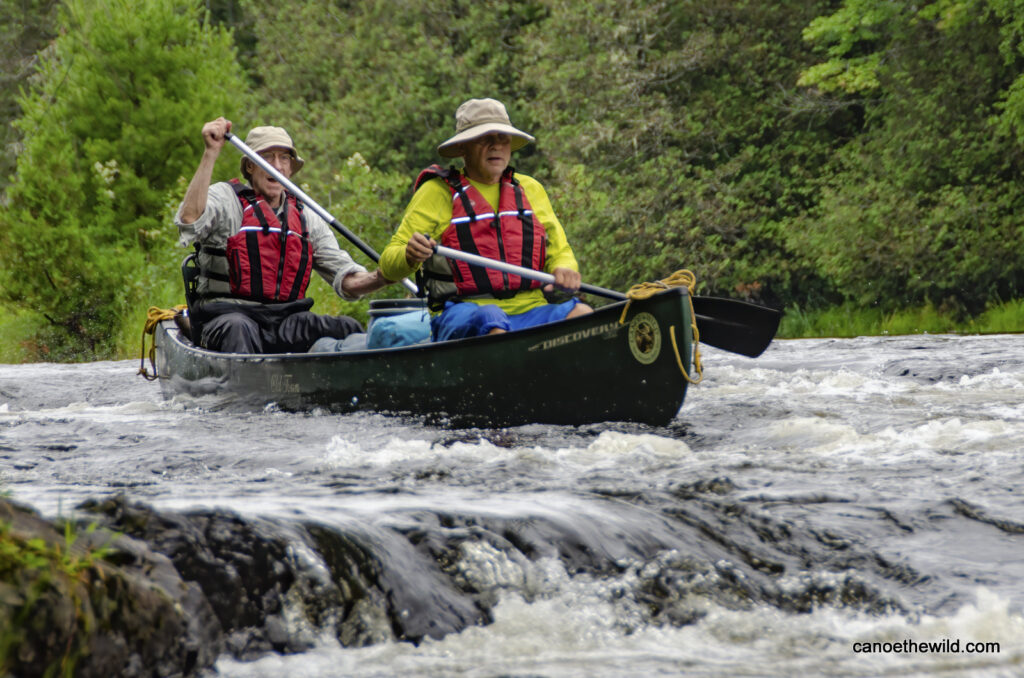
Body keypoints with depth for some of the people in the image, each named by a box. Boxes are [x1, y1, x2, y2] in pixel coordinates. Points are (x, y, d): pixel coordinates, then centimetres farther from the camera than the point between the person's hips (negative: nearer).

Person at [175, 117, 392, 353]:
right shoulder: (225, 198, 7)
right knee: (238, 330, -39)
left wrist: (379, 278, -10)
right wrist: (211, 154, -20)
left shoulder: (306, 219, 19)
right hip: (230, 315, -4)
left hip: (286, 322, 4)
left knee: (347, 328, -22)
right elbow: (190, 221, -17)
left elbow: (347, 280, 14)